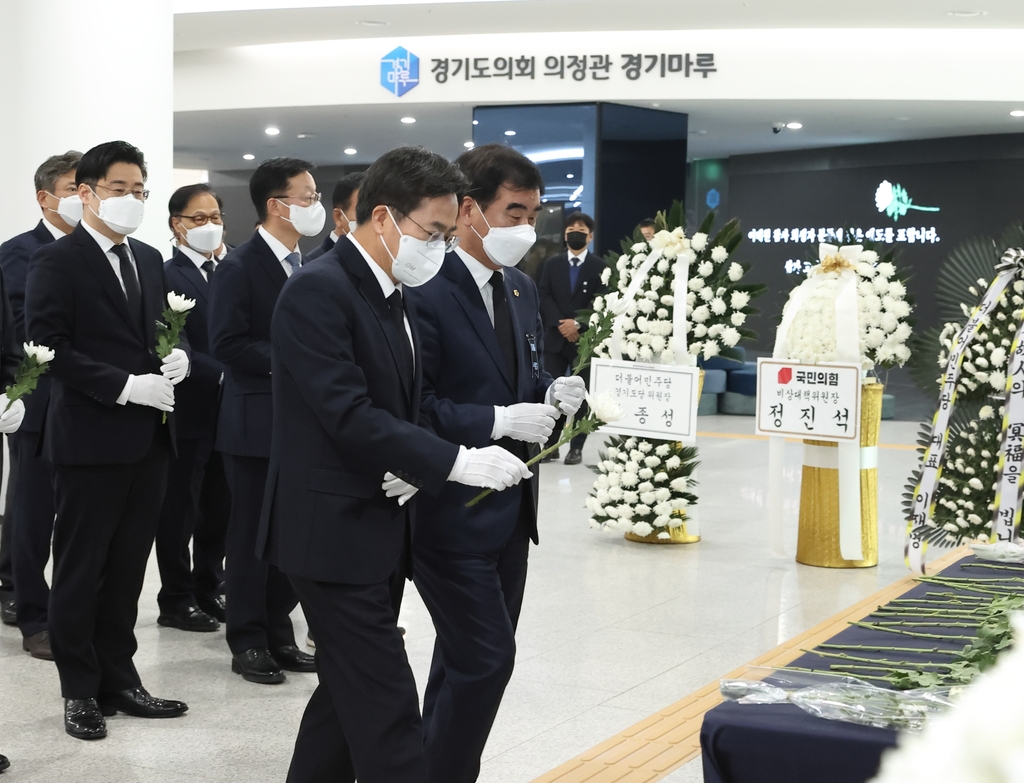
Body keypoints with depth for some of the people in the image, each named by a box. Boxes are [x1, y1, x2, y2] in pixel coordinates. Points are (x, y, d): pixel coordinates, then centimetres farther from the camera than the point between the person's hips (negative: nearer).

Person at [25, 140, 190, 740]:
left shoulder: (150, 261, 14)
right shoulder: (58, 261, -7)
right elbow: (50, 347, -15)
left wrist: (179, 356, -2)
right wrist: (124, 387, -20)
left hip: (149, 439, 6)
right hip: (90, 440, -6)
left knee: (128, 568, 13)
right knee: (81, 571, 5)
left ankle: (118, 679, 24)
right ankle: (81, 691, 16)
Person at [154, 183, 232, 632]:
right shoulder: (168, 277, -9)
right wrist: (223, 374, -25)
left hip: (226, 409, 6)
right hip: (188, 410, -6)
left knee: (218, 509, 13)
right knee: (180, 508, 4)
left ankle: (208, 590, 26)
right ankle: (176, 600, 14)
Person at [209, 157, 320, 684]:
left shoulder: (306, 266, 12)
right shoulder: (241, 266, -11)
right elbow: (226, 344, -18)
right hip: (256, 422, -7)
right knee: (251, 535, 2)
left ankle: (279, 635, 21)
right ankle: (248, 642, 11)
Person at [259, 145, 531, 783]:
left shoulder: (394, 296, 12)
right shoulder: (319, 291, -17)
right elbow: (349, 416, -24)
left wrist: (413, 468, -4)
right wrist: (454, 462, -24)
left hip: (376, 527, 10)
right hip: (333, 531, -9)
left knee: (349, 694, 17)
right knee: (389, 710, -8)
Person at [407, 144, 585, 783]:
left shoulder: (522, 289, 11)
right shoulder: (425, 292, -17)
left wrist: (552, 395, 0)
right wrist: (499, 420, -25)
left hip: (511, 509, 9)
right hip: (452, 509, -9)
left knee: (469, 662, 17)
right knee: (487, 659, -7)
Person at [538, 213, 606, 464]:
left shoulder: (599, 267, 0)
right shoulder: (552, 264, 10)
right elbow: (545, 298, 1)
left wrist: (578, 324, -18)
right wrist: (560, 324, -13)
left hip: (585, 340, -2)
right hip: (555, 338, 3)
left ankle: (576, 448, 6)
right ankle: (550, 445, 6)